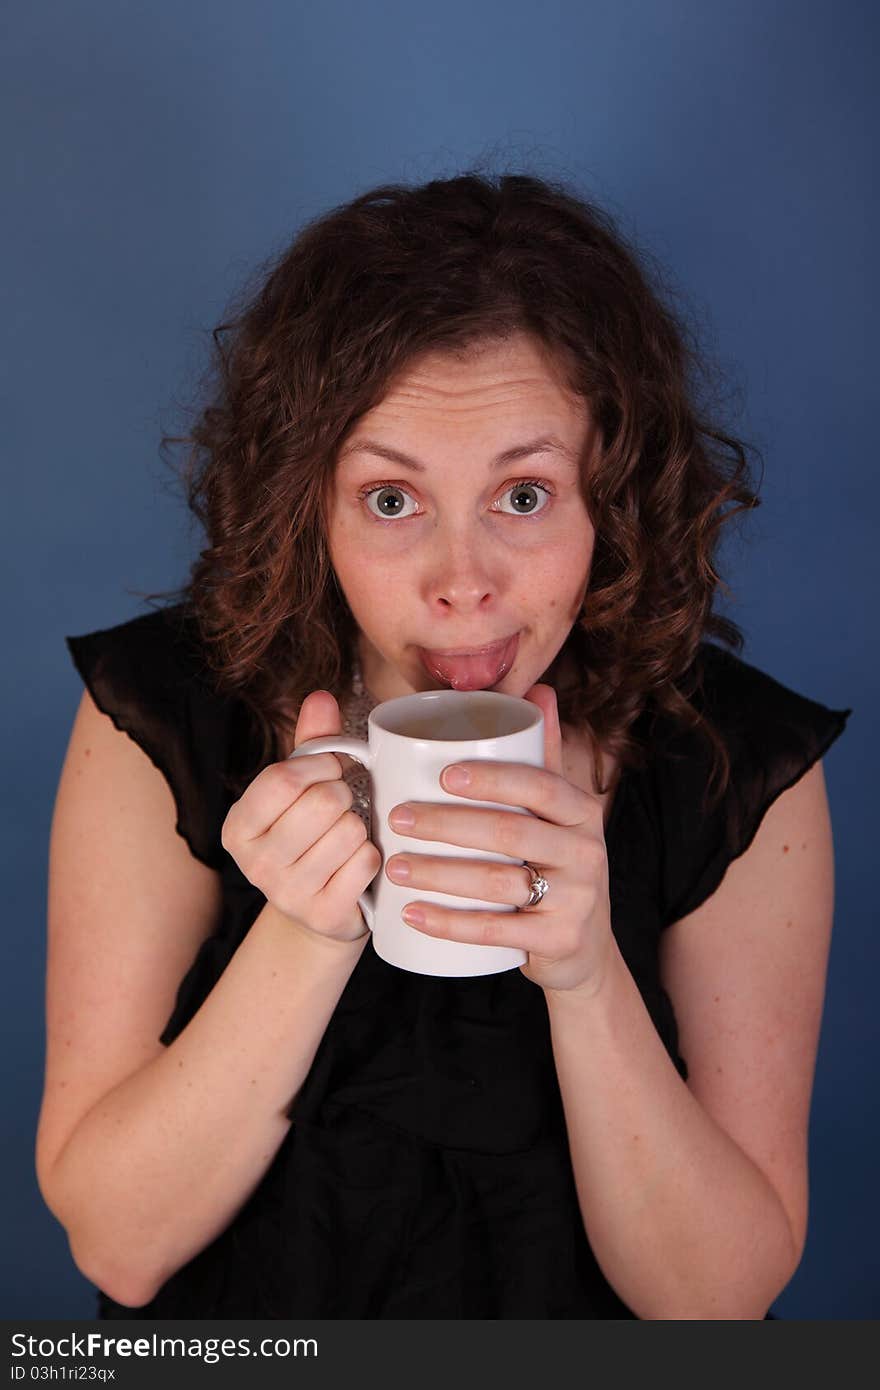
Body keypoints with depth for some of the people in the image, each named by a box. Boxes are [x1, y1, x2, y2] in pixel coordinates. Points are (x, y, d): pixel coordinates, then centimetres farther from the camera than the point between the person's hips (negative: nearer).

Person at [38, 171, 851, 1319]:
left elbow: (723, 1291, -11)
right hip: (242, 1328, 0)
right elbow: (115, 1243, -12)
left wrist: (587, 974, -27)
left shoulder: (743, 768, -14)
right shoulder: (159, 720, -13)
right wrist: (305, 934, -26)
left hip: (571, 1334, 1)